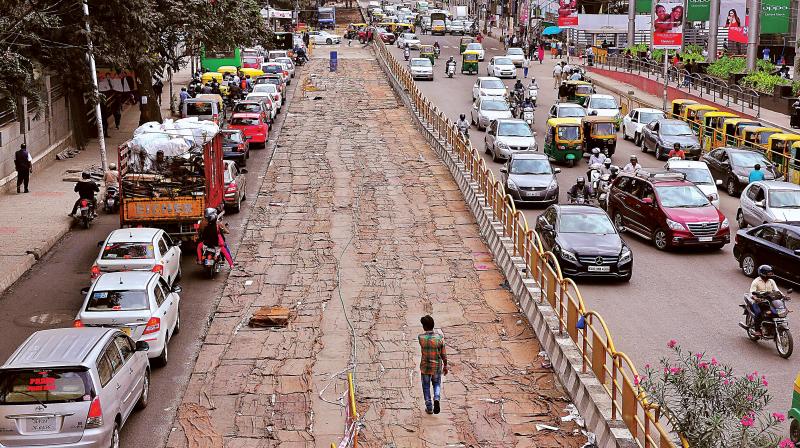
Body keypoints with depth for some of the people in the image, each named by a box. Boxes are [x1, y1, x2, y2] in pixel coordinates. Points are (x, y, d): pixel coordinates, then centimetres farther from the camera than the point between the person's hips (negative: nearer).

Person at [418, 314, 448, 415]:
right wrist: (445, 366, 6)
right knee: (437, 384, 22)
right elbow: (443, 355, -6)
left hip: (425, 367, -1)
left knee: (426, 387, 17)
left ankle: (429, 408, 21)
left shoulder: (420, 338, -18)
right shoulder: (439, 338, -15)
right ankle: (436, 399, -3)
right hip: (437, 367, 1)